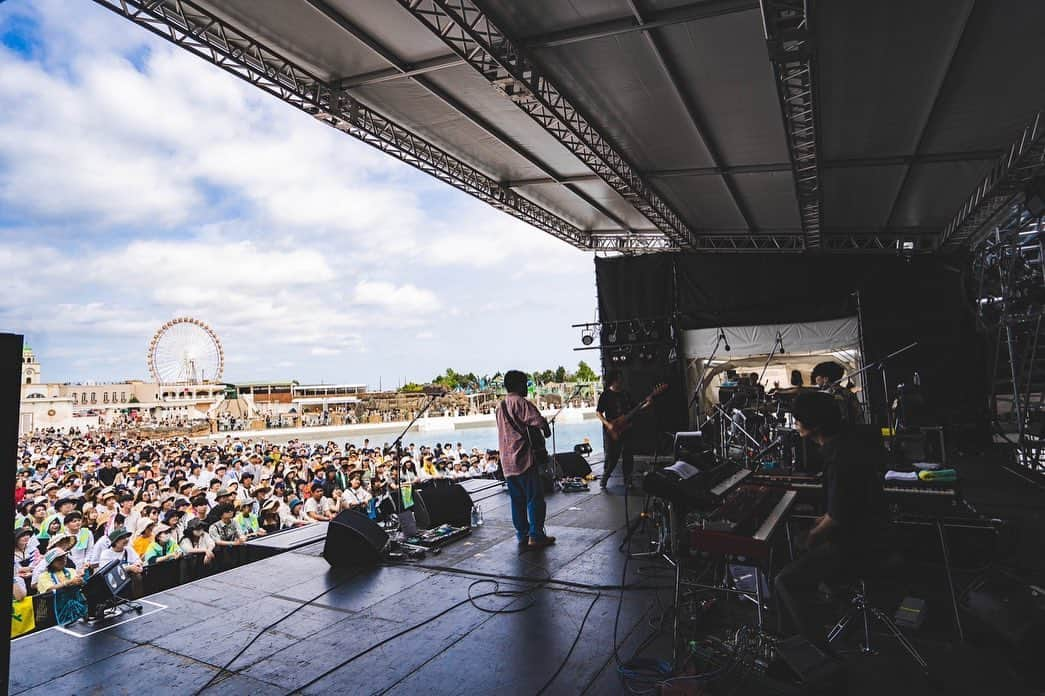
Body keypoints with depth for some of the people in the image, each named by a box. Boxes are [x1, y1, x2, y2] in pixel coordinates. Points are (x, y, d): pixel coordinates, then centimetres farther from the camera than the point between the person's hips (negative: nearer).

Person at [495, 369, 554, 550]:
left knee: (517, 499, 12)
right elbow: (539, 421, -22)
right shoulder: (521, 402, -11)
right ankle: (536, 536, 1)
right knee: (535, 498, -1)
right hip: (524, 459, -8)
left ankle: (522, 535, 16)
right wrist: (546, 432, -1)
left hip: (507, 462, 8)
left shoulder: (501, 406, 16)